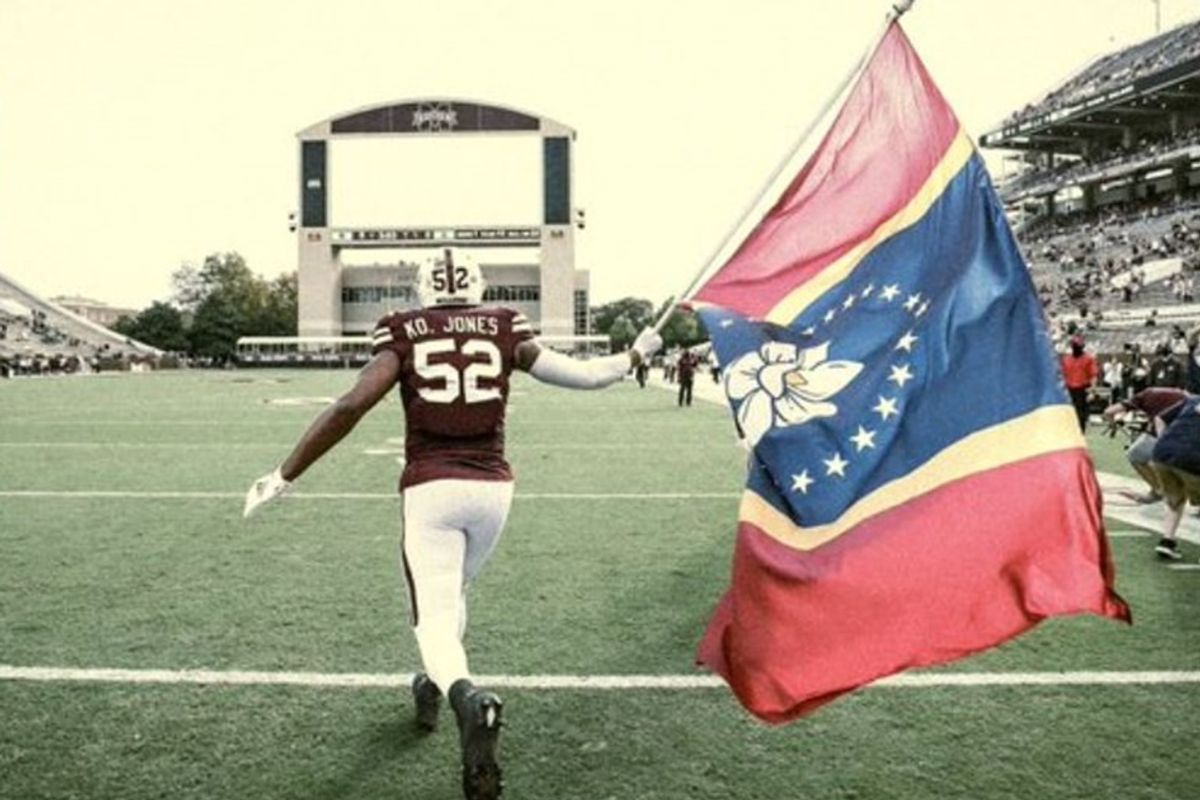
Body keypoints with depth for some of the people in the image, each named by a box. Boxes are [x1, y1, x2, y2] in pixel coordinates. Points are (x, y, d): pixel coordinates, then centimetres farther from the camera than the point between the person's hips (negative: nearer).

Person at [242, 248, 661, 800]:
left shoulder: (403, 334, 2)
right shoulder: (505, 330, 6)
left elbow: (350, 407, -9)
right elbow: (583, 376, 7)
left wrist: (284, 475, -4)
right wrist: (635, 355, 26)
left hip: (431, 488, -3)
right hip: (492, 487, 3)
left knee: (434, 615, 0)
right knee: (453, 590, 27)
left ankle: (466, 698, -28)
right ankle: (434, 686, 42)